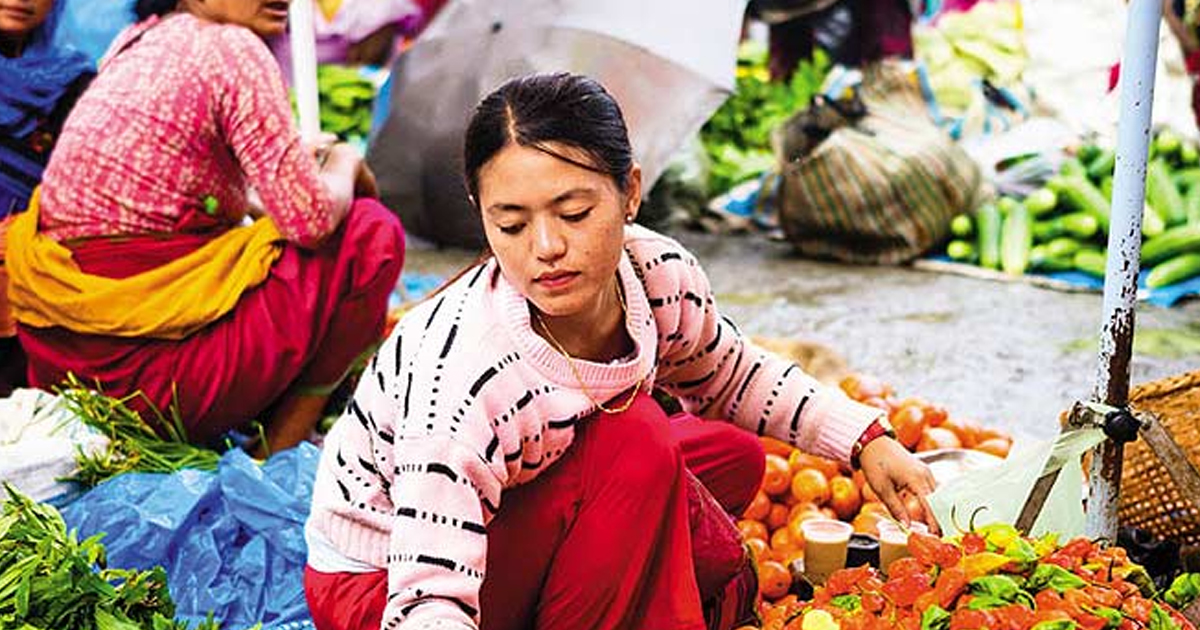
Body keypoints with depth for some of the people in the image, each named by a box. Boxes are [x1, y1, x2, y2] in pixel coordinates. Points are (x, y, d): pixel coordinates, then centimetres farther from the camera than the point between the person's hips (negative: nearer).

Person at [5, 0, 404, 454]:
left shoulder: (132, 41, 13)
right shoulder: (232, 47, -12)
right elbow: (313, 219, -16)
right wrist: (345, 163, 5)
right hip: (147, 367, -9)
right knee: (373, 233, 1)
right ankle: (279, 455, 2)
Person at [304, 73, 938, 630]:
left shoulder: (659, 277, -15)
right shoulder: (458, 378, -36)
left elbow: (732, 377, 8)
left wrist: (865, 438, 1)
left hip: (514, 505, 7)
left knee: (732, 456, 6)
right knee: (634, 441, -26)